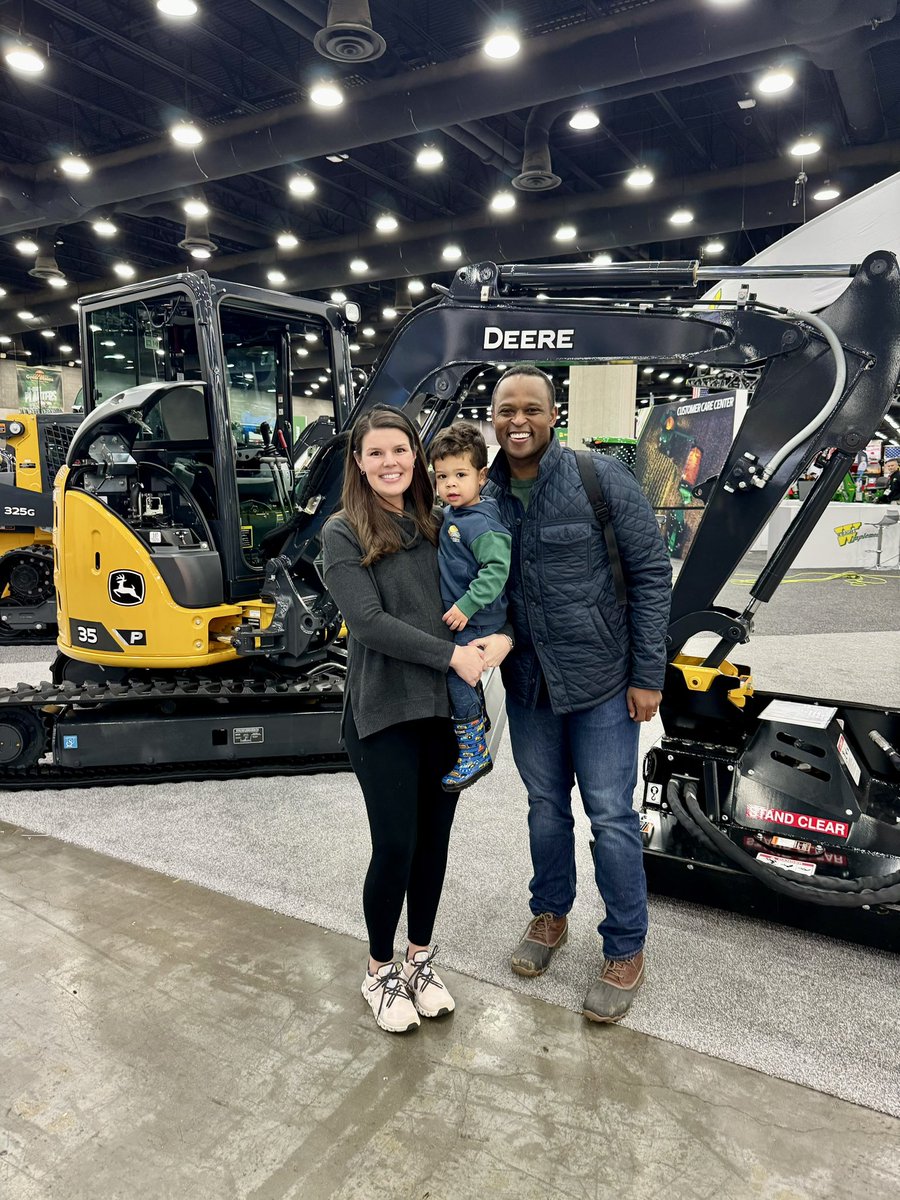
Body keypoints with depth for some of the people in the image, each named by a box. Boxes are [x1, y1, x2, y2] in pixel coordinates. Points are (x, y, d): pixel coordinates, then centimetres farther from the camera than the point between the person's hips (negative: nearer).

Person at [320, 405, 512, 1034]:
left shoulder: (437, 525, 8)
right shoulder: (343, 533, -5)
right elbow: (369, 621, -16)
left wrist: (503, 635, -10)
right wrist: (452, 655, -18)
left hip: (447, 707, 4)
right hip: (384, 712, -4)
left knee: (434, 839, 14)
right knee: (395, 847, 3)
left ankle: (421, 958, 36)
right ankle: (381, 971, 28)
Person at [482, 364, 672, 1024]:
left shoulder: (602, 479, -12)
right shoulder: (486, 497, 0)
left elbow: (651, 573, -10)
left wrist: (648, 674, -12)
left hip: (602, 682, -4)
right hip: (527, 685, 4)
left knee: (611, 816, 5)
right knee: (546, 805, 19)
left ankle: (626, 952, 26)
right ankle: (550, 917, 42)